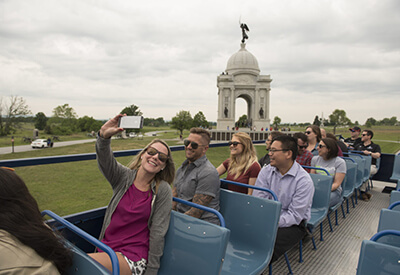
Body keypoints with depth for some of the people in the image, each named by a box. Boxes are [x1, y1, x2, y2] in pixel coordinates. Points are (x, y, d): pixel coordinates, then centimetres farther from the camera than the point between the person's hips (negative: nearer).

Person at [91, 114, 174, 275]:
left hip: (133, 257, -4)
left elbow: (157, 232, -5)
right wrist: (104, 137, -39)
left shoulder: (162, 190, -6)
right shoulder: (123, 177, 1)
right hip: (106, 248, 5)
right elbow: (104, 160, -19)